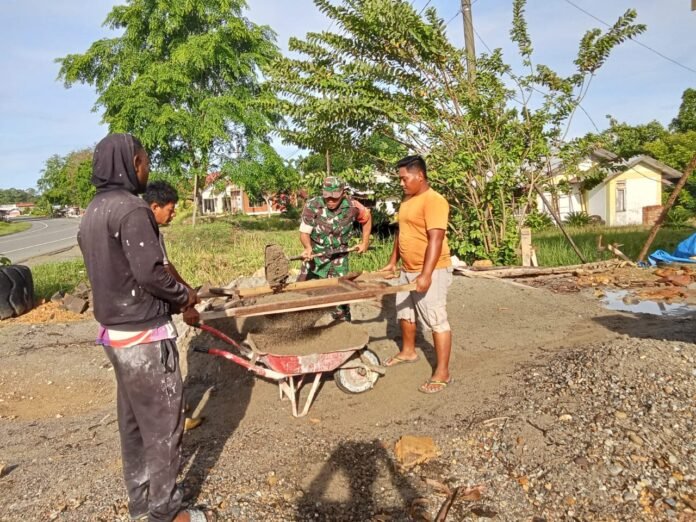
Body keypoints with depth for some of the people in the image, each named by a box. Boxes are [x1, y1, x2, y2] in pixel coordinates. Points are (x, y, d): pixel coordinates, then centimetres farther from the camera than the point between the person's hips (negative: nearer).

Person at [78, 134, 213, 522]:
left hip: (114, 330, 9)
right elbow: (149, 271, -25)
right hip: (145, 334, -9)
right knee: (163, 423, 3)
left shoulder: (92, 213, 11)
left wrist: (173, 302, 10)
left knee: (133, 419, 19)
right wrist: (184, 296, -6)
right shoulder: (131, 208, -18)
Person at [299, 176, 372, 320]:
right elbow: (304, 232, -15)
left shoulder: (352, 206, -14)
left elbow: (367, 218, 8)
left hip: (339, 257, 0)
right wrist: (308, 247, -36)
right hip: (315, 256, 0)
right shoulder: (312, 205, -18)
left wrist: (365, 242, 8)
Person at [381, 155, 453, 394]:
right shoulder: (407, 200, 12)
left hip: (431, 272, -10)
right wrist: (393, 262, 21)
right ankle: (408, 351, 43)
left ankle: (442, 372, 5)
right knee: (404, 312, 22)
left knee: (436, 320, -3)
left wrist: (426, 274, -30)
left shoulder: (433, 201, -18)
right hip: (408, 270, 10)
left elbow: (435, 239, -25)